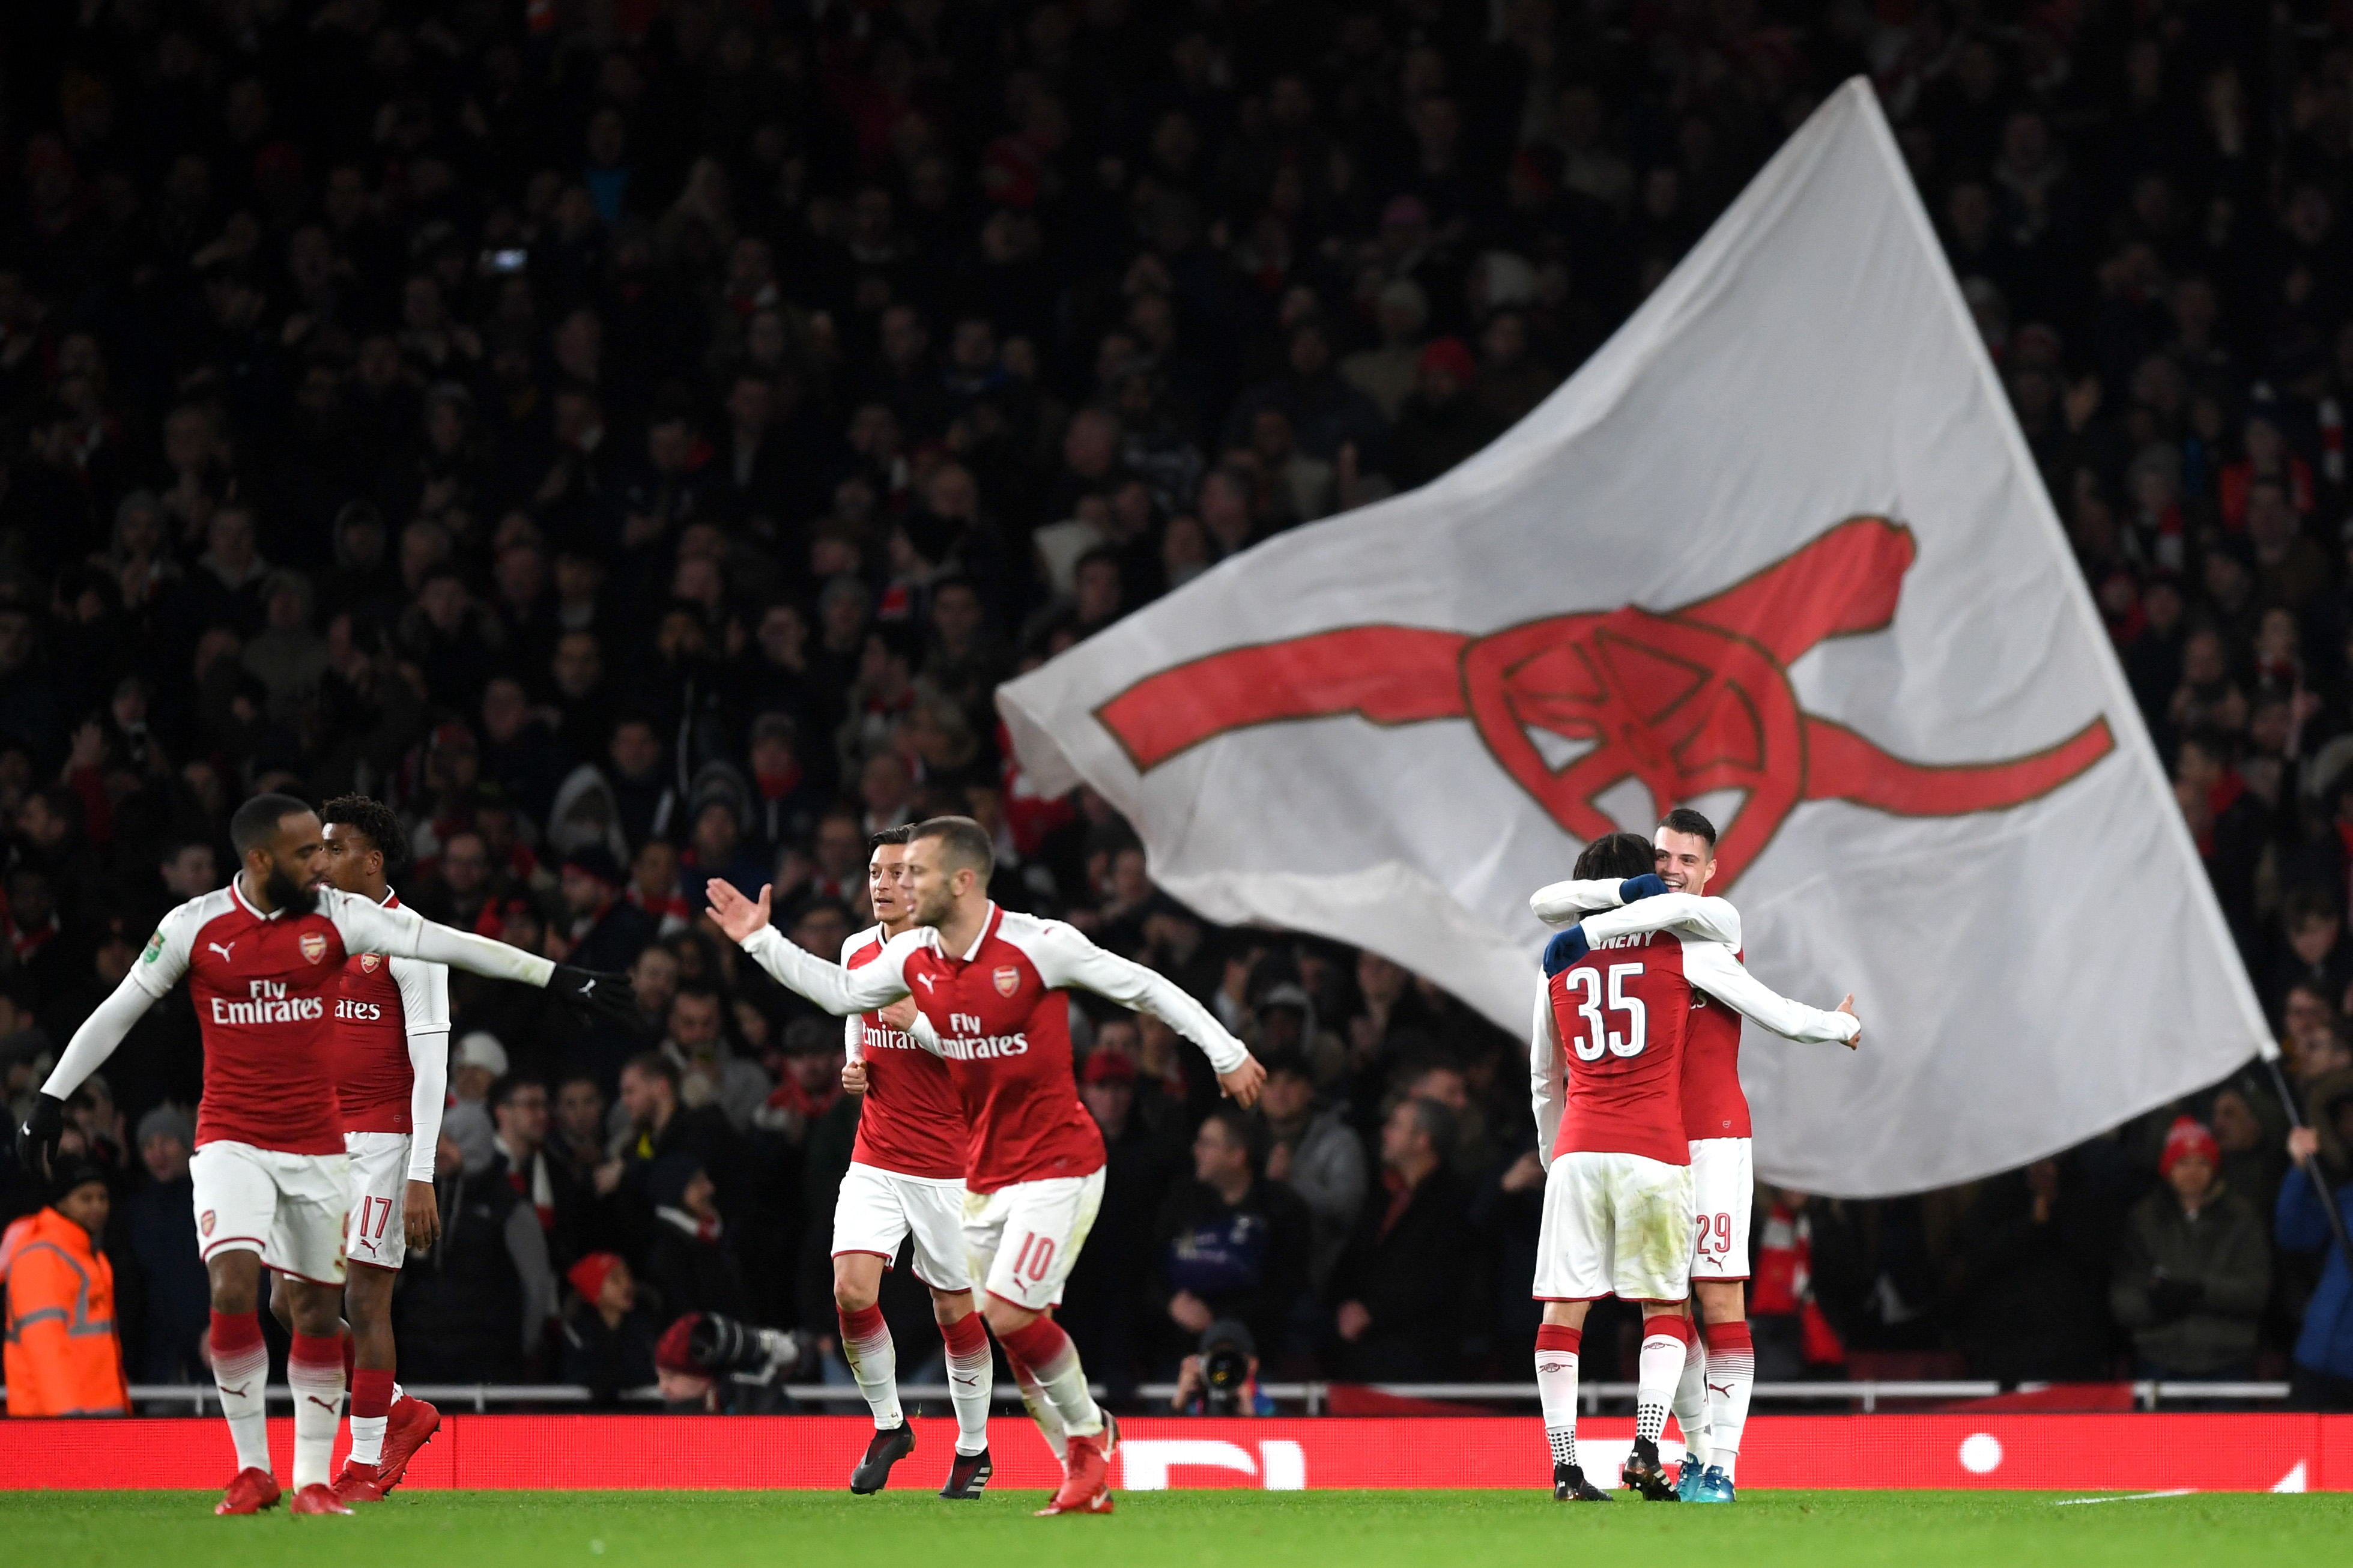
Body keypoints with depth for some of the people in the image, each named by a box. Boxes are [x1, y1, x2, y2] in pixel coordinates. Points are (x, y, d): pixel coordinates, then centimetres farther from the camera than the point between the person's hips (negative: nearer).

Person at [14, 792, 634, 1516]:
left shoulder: (339, 917, -3)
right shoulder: (194, 927, -5)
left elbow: (445, 944, -7)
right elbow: (117, 1012, 3)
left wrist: (556, 976, -11)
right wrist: (50, 1099, 2)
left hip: (318, 1143, 2)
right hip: (231, 1141, -2)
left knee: (318, 1307, 4)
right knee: (233, 1289, -17)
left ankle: (313, 1479, 14)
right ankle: (254, 1472, -5)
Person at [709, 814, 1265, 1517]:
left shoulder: (1037, 946, -16)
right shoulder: (914, 958, 2)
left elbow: (1142, 985, -9)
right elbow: (841, 992, 19)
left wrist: (1226, 1053, -6)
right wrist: (761, 940, 13)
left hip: (1057, 1165, -7)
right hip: (986, 1174, 7)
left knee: (1010, 1313, -17)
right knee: (1016, 1330, 5)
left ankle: (1086, 1430, 7)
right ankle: (1085, 1473, 17)